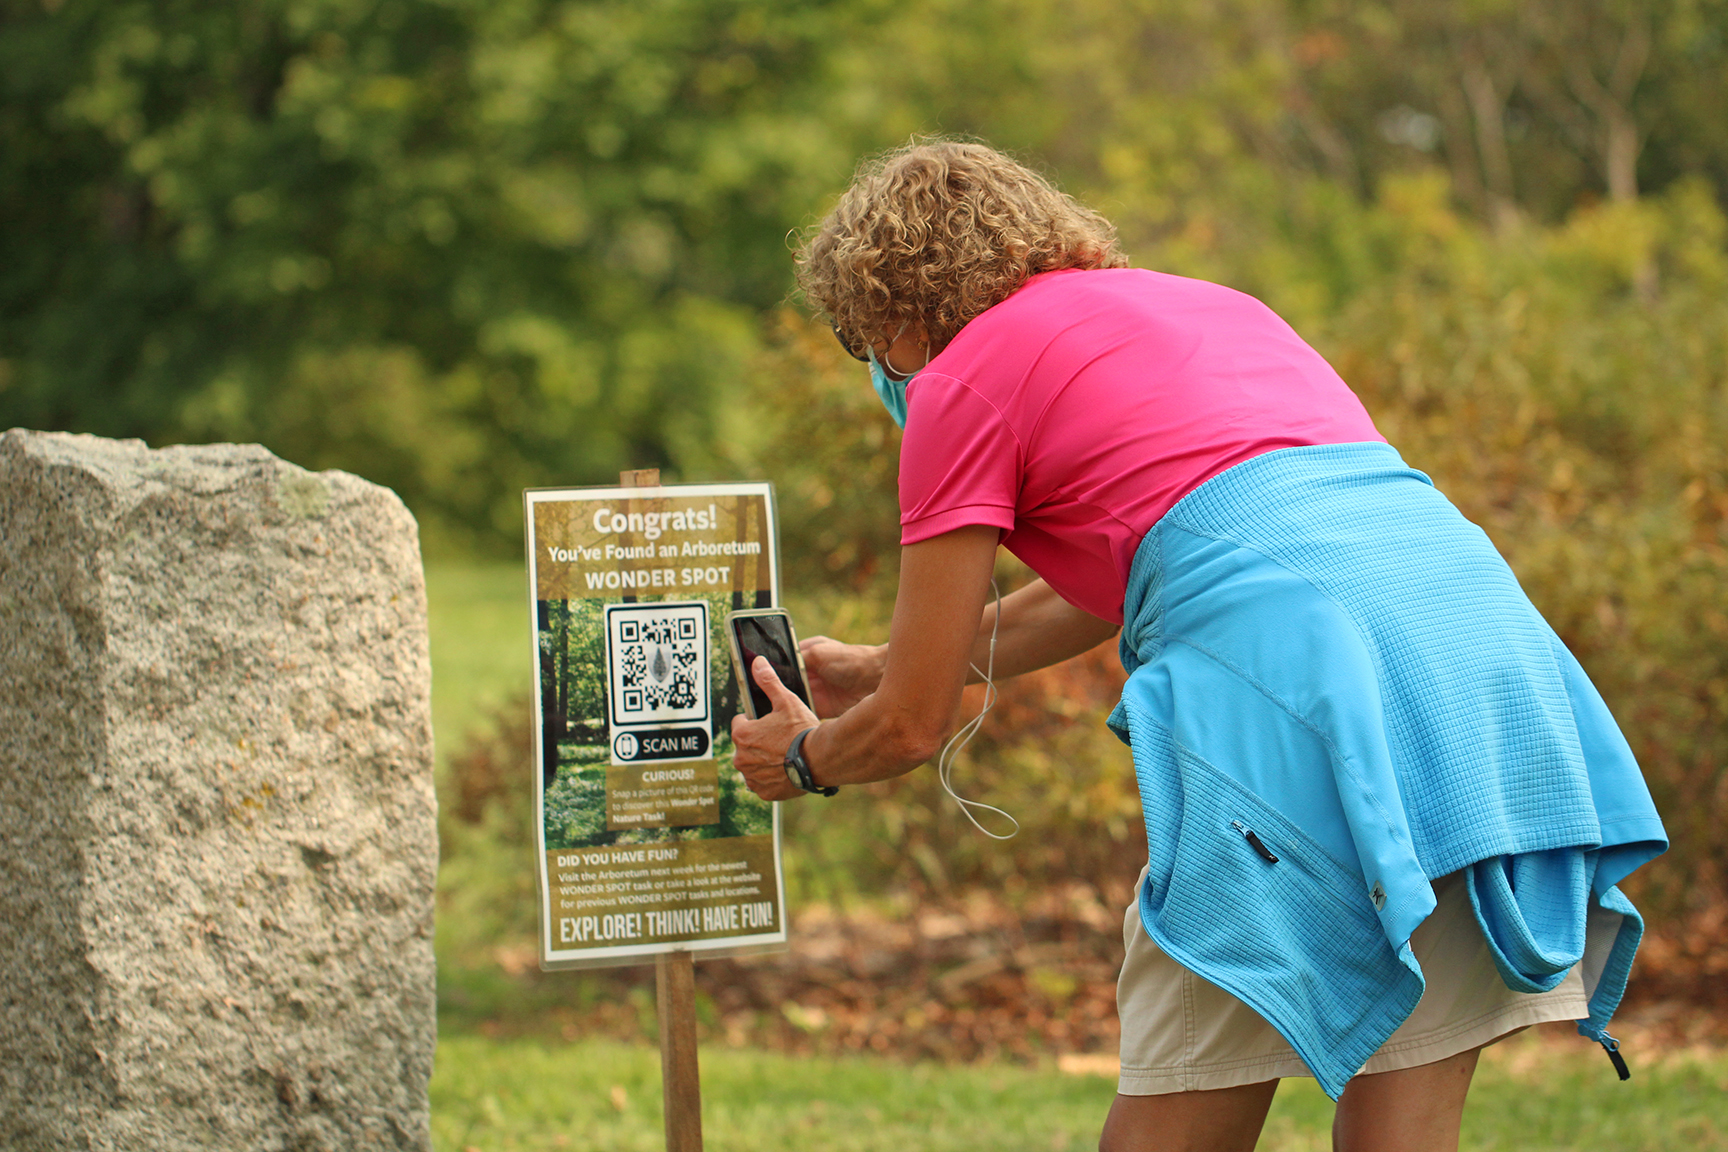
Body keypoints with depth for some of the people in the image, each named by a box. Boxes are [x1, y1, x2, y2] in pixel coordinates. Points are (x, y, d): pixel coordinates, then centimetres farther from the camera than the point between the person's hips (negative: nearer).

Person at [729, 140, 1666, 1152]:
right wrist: (881, 666, 57)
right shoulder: (1198, 302, 32)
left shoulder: (966, 377, 10)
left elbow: (913, 727, 13)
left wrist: (805, 758, 35)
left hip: (1304, 672, -7)